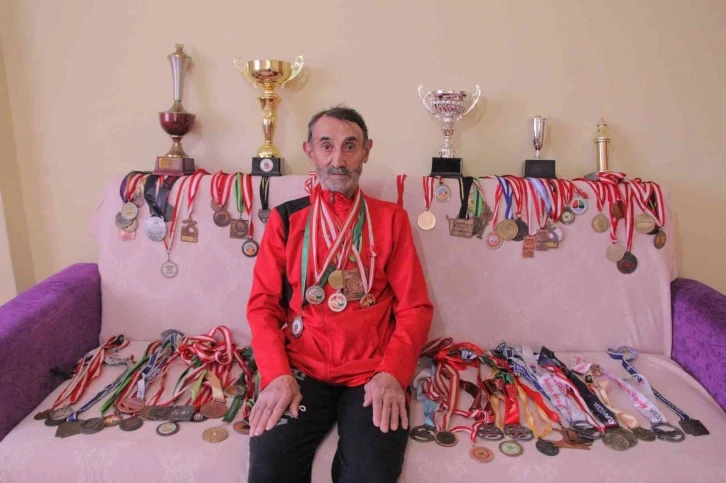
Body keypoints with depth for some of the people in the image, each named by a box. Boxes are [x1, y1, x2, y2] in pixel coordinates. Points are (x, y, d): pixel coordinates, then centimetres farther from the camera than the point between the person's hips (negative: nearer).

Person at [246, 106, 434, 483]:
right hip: (299, 370, 1)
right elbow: (263, 304, 5)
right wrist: (277, 374, -11)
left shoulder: (391, 218, 8)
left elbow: (415, 306, 4)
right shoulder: (285, 218, 9)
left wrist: (391, 373, -12)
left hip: (372, 374, 0)